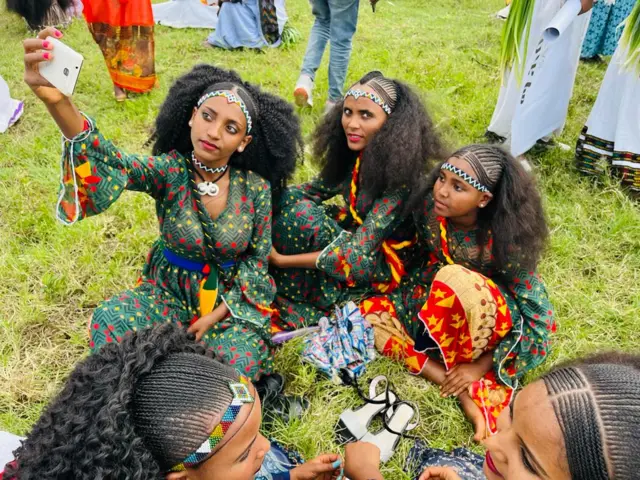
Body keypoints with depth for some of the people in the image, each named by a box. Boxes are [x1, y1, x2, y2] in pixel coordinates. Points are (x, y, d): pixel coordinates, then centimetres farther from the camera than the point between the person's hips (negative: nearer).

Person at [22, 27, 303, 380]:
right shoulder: (170, 170, -16)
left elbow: (258, 257, -4)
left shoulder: (255, 187, -13)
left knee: (239, 364, -25)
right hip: (170, 290, 0)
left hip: (233, 295, 0)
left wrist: (217, 314, -13)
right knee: (111, 322, -26)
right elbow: (112, 164, -37)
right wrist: (56, 101, -56)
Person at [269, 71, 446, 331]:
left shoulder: (400, 177, -29)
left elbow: (355, 256, -31)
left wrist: (283, 259, -26)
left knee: (301, 214, -24)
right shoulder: (354, 154, -8)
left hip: (380, 266, -7)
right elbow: (317, 189, 5)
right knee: (290, 198, -8)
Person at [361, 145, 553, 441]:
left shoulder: (503, 241, -27)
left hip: (491, 325, -6)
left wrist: (482, 366, -21)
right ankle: (466, 392, -19)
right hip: (430, 307, 6)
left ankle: (458, 366, -14)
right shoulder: (430, 208, -16)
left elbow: (539, 317, -19)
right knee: (363, 315, -16)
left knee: (457, 280, -37)